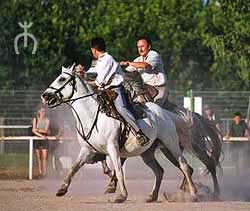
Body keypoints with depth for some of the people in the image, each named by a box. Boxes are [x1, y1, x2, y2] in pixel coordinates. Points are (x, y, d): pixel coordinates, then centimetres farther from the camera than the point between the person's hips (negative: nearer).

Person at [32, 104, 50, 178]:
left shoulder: (47, 120, 1)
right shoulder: (35, 119, 3)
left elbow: (45, 130, -8)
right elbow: (33, 130, -6)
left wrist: (38, 130, -16)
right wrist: (41, 135, -16)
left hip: (44, 140, -1)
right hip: (37, 139, 1)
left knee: (45, 157, -8)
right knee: (38, 157, 2)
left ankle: (45, 172, -9)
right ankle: (40, 172, 7)